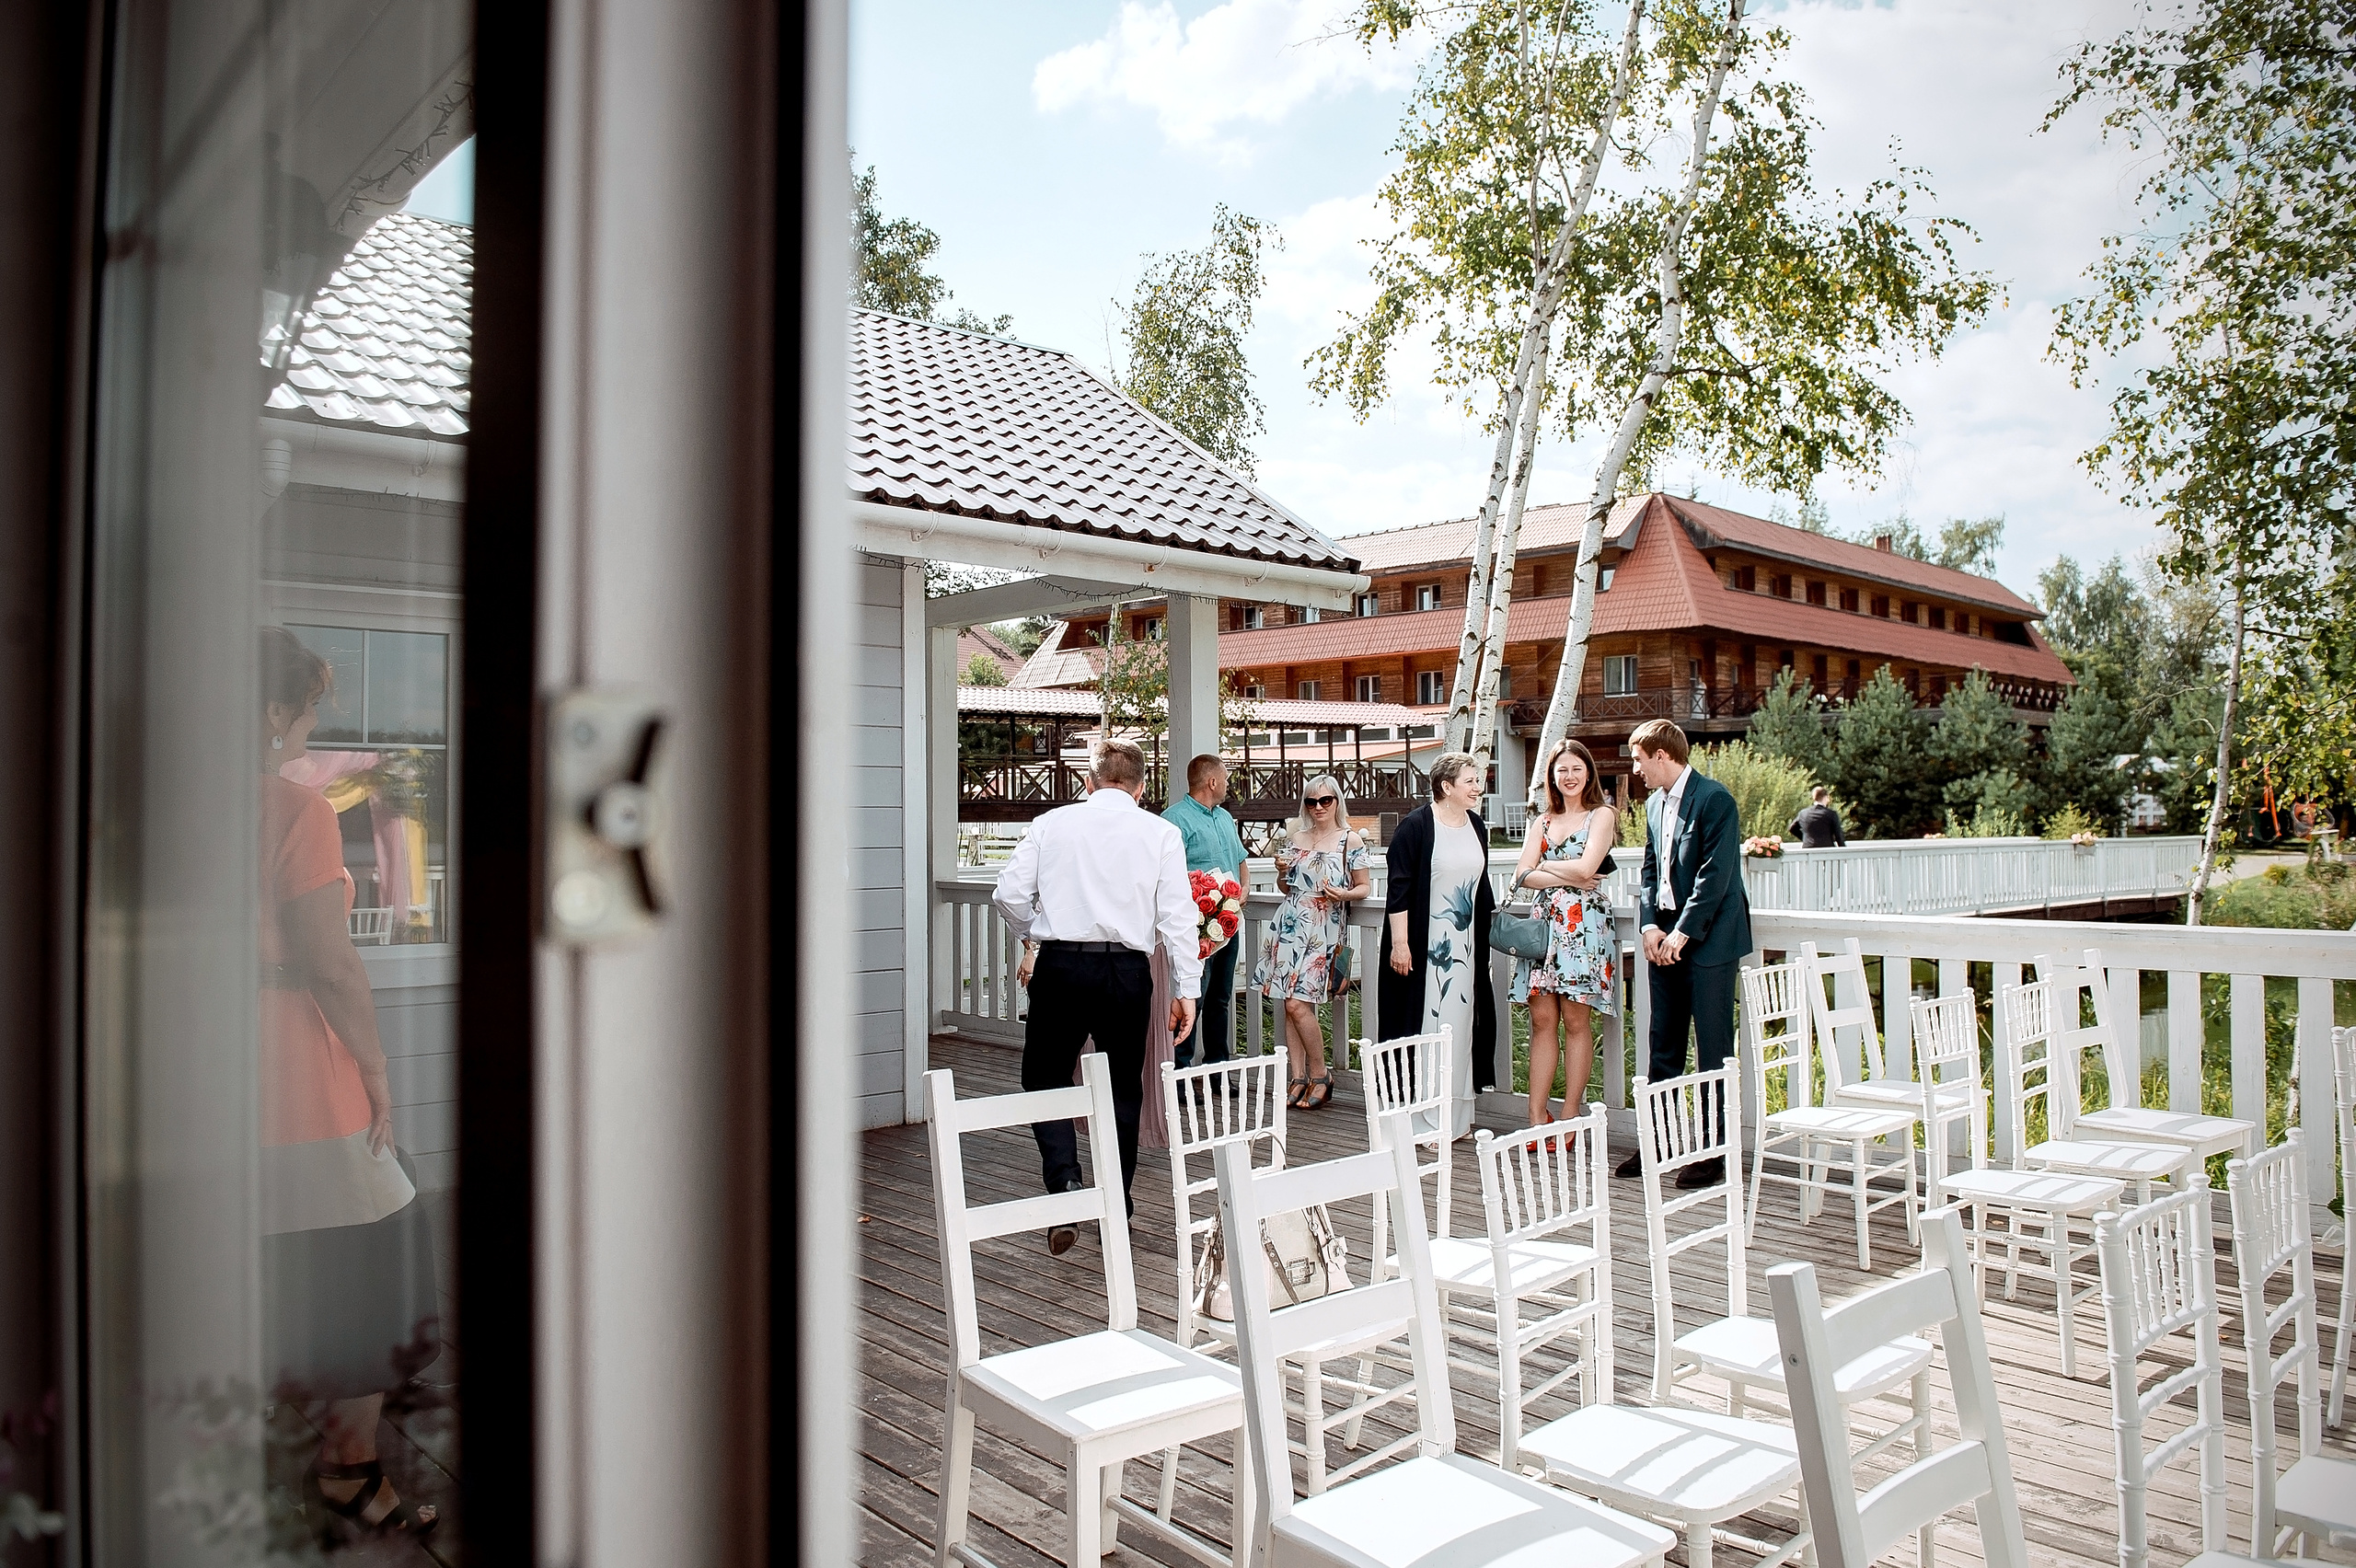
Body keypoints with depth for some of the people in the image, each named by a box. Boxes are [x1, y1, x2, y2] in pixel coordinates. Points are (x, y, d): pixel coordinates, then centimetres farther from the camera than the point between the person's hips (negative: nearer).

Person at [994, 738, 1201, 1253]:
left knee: (1046, 1078, 13)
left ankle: (1065, 1181, -9)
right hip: (1127, 969, 1)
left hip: (1060, 965, 0)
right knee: (1123, 1090, 15)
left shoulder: (1051, 823, 5)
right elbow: (1178, 916, -2)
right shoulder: (1160, 833, 3)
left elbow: (1010, 894, 4)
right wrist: (1186, 989, 2)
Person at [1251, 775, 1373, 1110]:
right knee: (1290, 1004, 2)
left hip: (1324, 928, -5)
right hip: (1289, 923, 5)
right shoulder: (1295, 837, 13)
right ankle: (1299, 1078, 10)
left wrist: (1344, 894, -16)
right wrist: (1282, 870, 0)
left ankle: (1320, 1075, 5)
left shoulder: (1351, 840, 1)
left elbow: (1365, 886, 4)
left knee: (1298, 1004, -12)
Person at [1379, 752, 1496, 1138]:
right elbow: (1399, 888, -13)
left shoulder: (1477, 827, 10)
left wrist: (1491, 925, 19)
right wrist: (1399, 943, -17)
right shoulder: (1416, 825, -11)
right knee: (1425, 1023, -3)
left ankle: (1457, 1117, 18)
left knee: (1461, 1023, 9)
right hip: (1424, 944, -6)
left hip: (1466, 944, 7)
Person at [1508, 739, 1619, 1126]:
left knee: (1575, 1021, -2)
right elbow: (1522, 875, 5)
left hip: (1583, 924, -5)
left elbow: (1585, 868, -12)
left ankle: (1570, 1120, 4)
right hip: (1545, 921, 5)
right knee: (1542, 1019, 0)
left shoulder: (1602, 815, 2)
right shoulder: (1545, 821, 18)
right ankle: (1537, 1117, 2)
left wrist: (1545, 866, 3)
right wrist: (1567, 878, -8)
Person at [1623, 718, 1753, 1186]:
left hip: (1707, 940, -7)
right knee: (1663, 1046, 11)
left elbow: (1714, 875, -16)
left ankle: (1712, 1152, 7)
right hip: (1665, 941, 8)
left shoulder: (1714, 800, -12)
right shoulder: (1654, 803, 13)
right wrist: (1650, 926, 2)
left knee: (1712, 1048, 0)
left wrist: (1682, 933, -16)